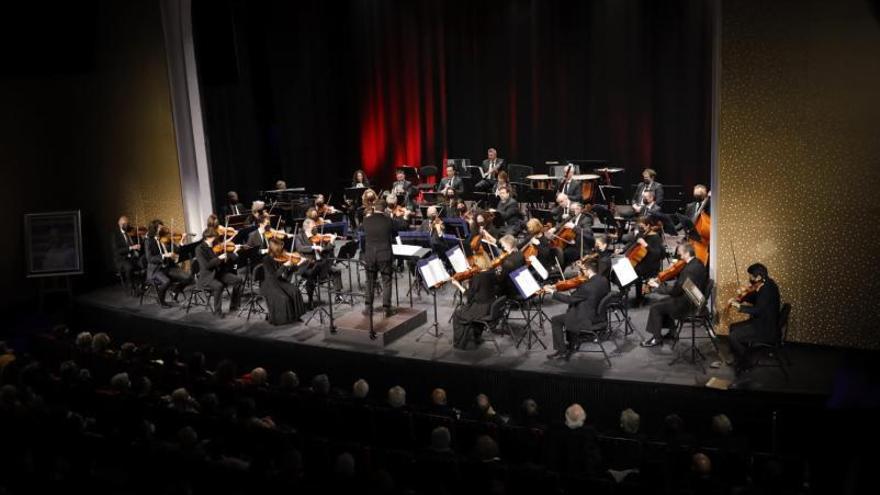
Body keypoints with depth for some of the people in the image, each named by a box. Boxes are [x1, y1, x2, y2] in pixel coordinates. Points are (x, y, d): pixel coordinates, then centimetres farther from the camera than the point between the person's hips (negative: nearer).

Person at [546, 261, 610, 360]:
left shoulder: (587, 287, -30)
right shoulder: (603, 280, -5)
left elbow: (570, 299, -21)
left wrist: (552, 291, -12)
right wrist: (582, 270, 3)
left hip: (588, 320, -9)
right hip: (599, 314, 9)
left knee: (555, 320, 6)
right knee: (570, 315, 31)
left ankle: (561, 351, 14)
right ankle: (570, 347, 36)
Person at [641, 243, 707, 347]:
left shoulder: (690, 269, -28)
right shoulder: (697, 263, 3)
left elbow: (675, 291, -24)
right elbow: (681, 280, 9)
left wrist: (658, 286, -12)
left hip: (688, 304, -10)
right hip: (694, 300, 10)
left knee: (655, 307, -2)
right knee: (662, 303, 20)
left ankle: (657, 338, 11)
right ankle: (672, 331, 25)